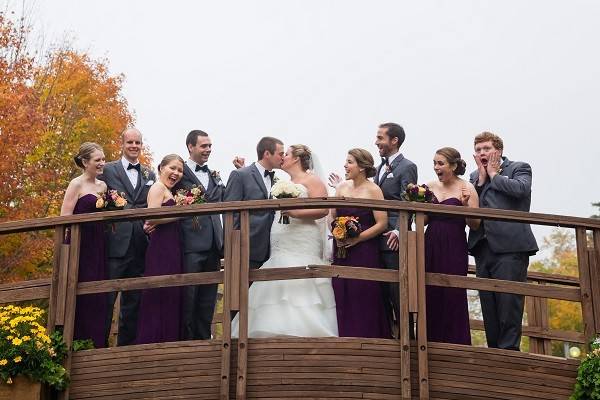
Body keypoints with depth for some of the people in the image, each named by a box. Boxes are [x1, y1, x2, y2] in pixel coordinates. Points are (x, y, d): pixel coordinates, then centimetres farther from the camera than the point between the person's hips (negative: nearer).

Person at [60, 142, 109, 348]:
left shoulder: (102, 186, 14)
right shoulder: (76, 184, -4)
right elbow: (65, 218, -11)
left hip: (98, 247, 7)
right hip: (80, 246, -6)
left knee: (99, 297, 7)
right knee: (82, 298, -5)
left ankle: (98, 343, 14)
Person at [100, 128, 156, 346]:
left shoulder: (150, 175, 15)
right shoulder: (107, 170, 4)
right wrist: (107, 223, -13)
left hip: (141, 246, 4)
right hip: (116, 243, -4)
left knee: (133, 300, 10)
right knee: (106, 299, -2)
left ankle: (127, 346, 19)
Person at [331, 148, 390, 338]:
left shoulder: (373, 190, -7)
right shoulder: (342, 187, 9)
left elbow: (382, 223, -10)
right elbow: (332, 216, 15)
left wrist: (357, 238, -15)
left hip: (364, 252, -5)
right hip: (341, 251, 5)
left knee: (363, 298, -3)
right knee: (342, 297, 5)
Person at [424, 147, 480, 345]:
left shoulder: (466, 188, -4)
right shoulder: (430, 187, 9)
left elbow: (475, 225, -6)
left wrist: (465, 205, -21)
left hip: (454, 249, -4)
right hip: (431, 247, 5)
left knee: (453, 297, -1)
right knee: (430, 297, 6)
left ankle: (456, 347, 11)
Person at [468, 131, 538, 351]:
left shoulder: (519, 168, 7)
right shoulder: (476, 176, 21)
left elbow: (520, 188, -15)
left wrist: (494, 175, -1)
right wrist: (481, 179, 2)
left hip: (510, 246, -5)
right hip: (483, 248, 6)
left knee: (509, 302, -9)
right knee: (489, 306, 8)